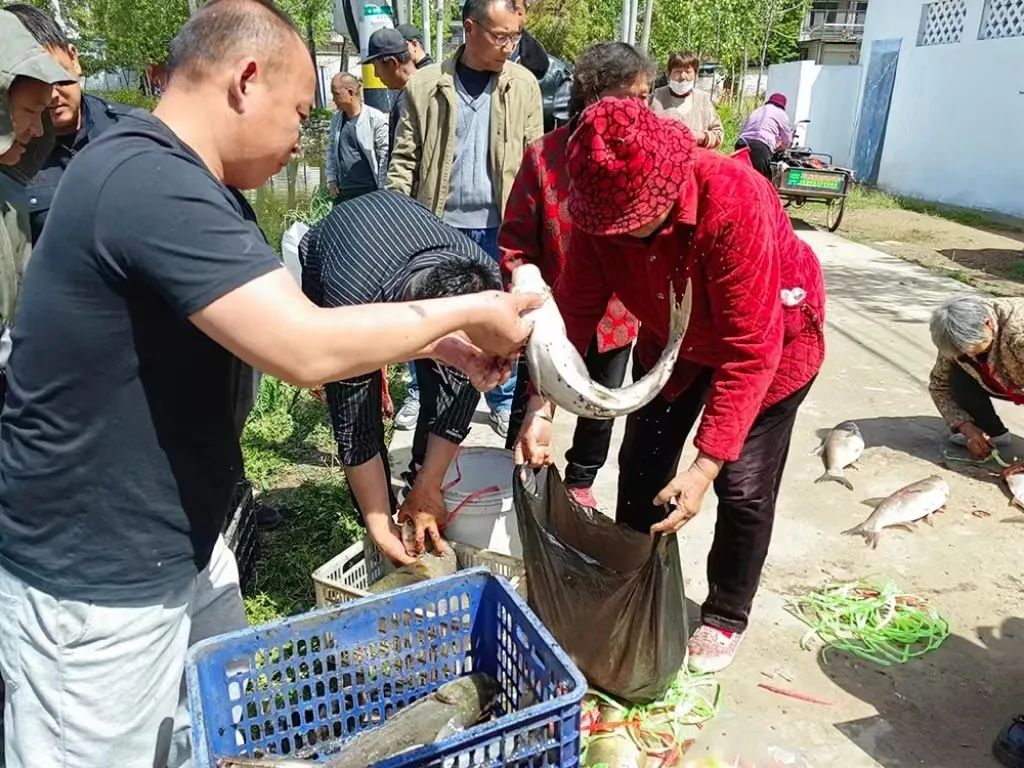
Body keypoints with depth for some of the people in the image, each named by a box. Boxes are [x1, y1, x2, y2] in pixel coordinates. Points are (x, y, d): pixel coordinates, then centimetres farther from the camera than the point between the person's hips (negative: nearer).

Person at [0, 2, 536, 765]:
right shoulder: (153, 185, -27)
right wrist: (470, 311, -20)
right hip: (98, 587, -9)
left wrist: (438, 344, 1)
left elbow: (285, 324, 9)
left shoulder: (183, 184, 7)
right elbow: (305, 350, -35)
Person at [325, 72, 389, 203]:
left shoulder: (375, 118, -8)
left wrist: (381, 188, -11)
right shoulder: (336, 119, 10)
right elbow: (331, 150, 17)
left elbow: (385, 154, -8)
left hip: (370, 190, -6)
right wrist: (331, 179, 8)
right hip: (342, 191, 6)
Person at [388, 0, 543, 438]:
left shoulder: (524, 86, 1)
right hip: (439, 226, -1)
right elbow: (404, 160, 0)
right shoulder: (424, 86, -3)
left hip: (501, 226, 1)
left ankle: (505, 402, 27)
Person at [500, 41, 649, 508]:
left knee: (601, 411, 19)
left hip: (615, 318, 3)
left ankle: (580, 482, 43)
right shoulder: (544, 155, -15)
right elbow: (515, 244, -9)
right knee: (529, 408, 14)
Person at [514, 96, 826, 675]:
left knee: (744, 484, -2)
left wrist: (704, 468, -39)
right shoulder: (604, 205, -24)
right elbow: (576, 310, -18)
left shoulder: (734, 204, -40)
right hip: (674, 336, 5)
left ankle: (727, 617, 22)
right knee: (642, 463, 7)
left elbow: (748, 351, -38)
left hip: (769, 338, -4)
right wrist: (542, 407, -29)